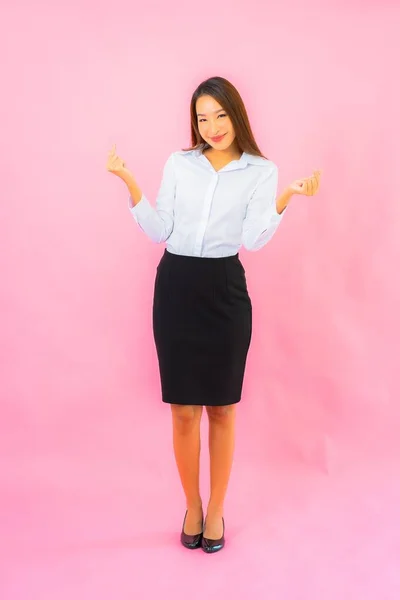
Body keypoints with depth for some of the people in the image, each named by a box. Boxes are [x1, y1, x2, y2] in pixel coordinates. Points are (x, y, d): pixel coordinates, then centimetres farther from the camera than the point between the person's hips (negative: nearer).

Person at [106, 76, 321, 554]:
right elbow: (159, 232, 3)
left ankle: (216, 510, 26)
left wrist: (287, 197, -20)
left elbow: (253, 241, -9)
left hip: (225, 291, -1)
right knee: (183, 410, 5)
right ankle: (192, 506, 27)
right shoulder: (178, 163, 7)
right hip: (175, 287, 2)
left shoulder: (261, 171, 1)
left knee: (221, 408, 8)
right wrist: (129, 184, -3)